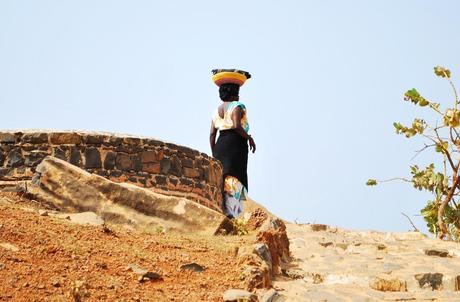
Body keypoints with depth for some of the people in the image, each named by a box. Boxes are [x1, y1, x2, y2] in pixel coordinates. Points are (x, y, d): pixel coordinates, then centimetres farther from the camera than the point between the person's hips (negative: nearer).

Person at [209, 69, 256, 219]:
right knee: (234, 178, -10)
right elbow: (237, 126, -21)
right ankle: (230, 212, -20)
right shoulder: (237, 106, -4)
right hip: (236, 144, -7)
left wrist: (214, 154, 15)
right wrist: (249, 138, -9)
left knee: (220, 177, 9)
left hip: (220, 144, 7)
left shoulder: (216, 111, 16)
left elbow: (212, 135, 11)